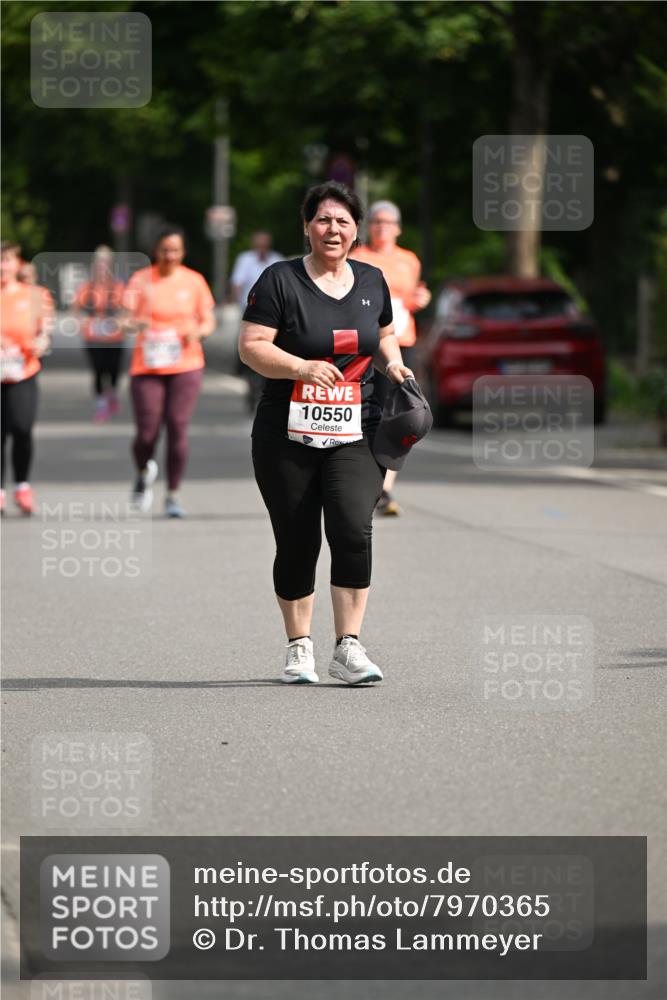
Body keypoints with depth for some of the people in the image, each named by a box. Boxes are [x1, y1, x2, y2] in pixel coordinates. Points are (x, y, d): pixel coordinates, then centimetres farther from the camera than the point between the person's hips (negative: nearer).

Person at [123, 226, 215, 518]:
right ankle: (144, 472, 30)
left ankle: (173, 496, 5)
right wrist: (135, 323, -30)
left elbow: (209, 321, 11)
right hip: (147, 366, 0)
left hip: (186, 365, 1)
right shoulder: (141, 280, 0)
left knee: (178, 429, -7)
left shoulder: (194, 281, 4)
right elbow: (126, 318, -6)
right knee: (146, 433, -4)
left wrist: (198, 331, -12)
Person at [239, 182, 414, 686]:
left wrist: (392, 362, 6)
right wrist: (301, 366, -23)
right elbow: (251, 346, -8)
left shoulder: (372, 281, 11)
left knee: (353, 529, -16)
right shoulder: (280, 280, -3)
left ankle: (348, 648, -12)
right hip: (287, 436, -2)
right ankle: (300, 648, 20)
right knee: (297, 544, 4)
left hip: (355, 435, 2)